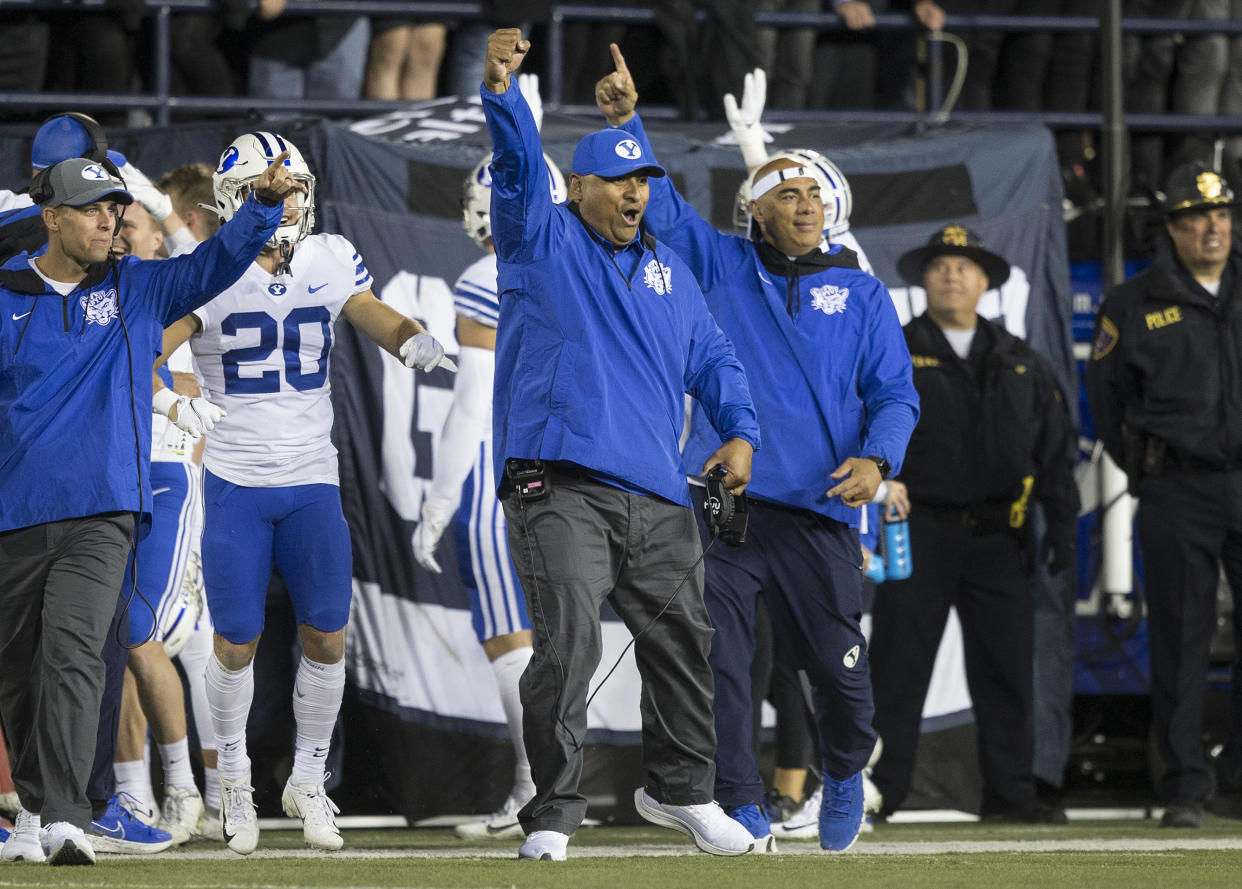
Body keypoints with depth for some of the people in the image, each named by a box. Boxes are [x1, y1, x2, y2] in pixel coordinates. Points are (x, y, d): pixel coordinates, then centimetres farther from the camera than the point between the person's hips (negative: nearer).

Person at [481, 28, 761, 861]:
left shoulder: (668, 269, 21)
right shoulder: (541, 240, 5)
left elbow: (712, 357, 21)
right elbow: (517, 164, -12)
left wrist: (739, 432, 3)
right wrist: (501, 90, -31)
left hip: (657, 496, 6)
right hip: (560, 487, -6)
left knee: (683, 642, 14)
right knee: (567, 645, -16)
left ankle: (681, 790, 32)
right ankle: (553, 814, -13)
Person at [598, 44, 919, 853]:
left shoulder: (862, 295, 13)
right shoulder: (722, 267, 13)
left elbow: (896, 394, 9)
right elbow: (659, 205, 8)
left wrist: (876, 459, -11)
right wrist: (627, 121, -6)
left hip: (820, 511, 0)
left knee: (838, 666, 2)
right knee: (718, 663, -7)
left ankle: (845, 771, 31)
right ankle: (742, 812, 0)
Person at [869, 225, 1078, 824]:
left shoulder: (1020, 364, 14)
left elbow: (1055, 449, 15)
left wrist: (1061, 525, 6)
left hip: (999, 541, 3)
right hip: (920, 534, -3)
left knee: (1007, 668, 3)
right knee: (898, 668, -3)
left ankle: (1010, 793, 9)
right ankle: (877, 792, 1)